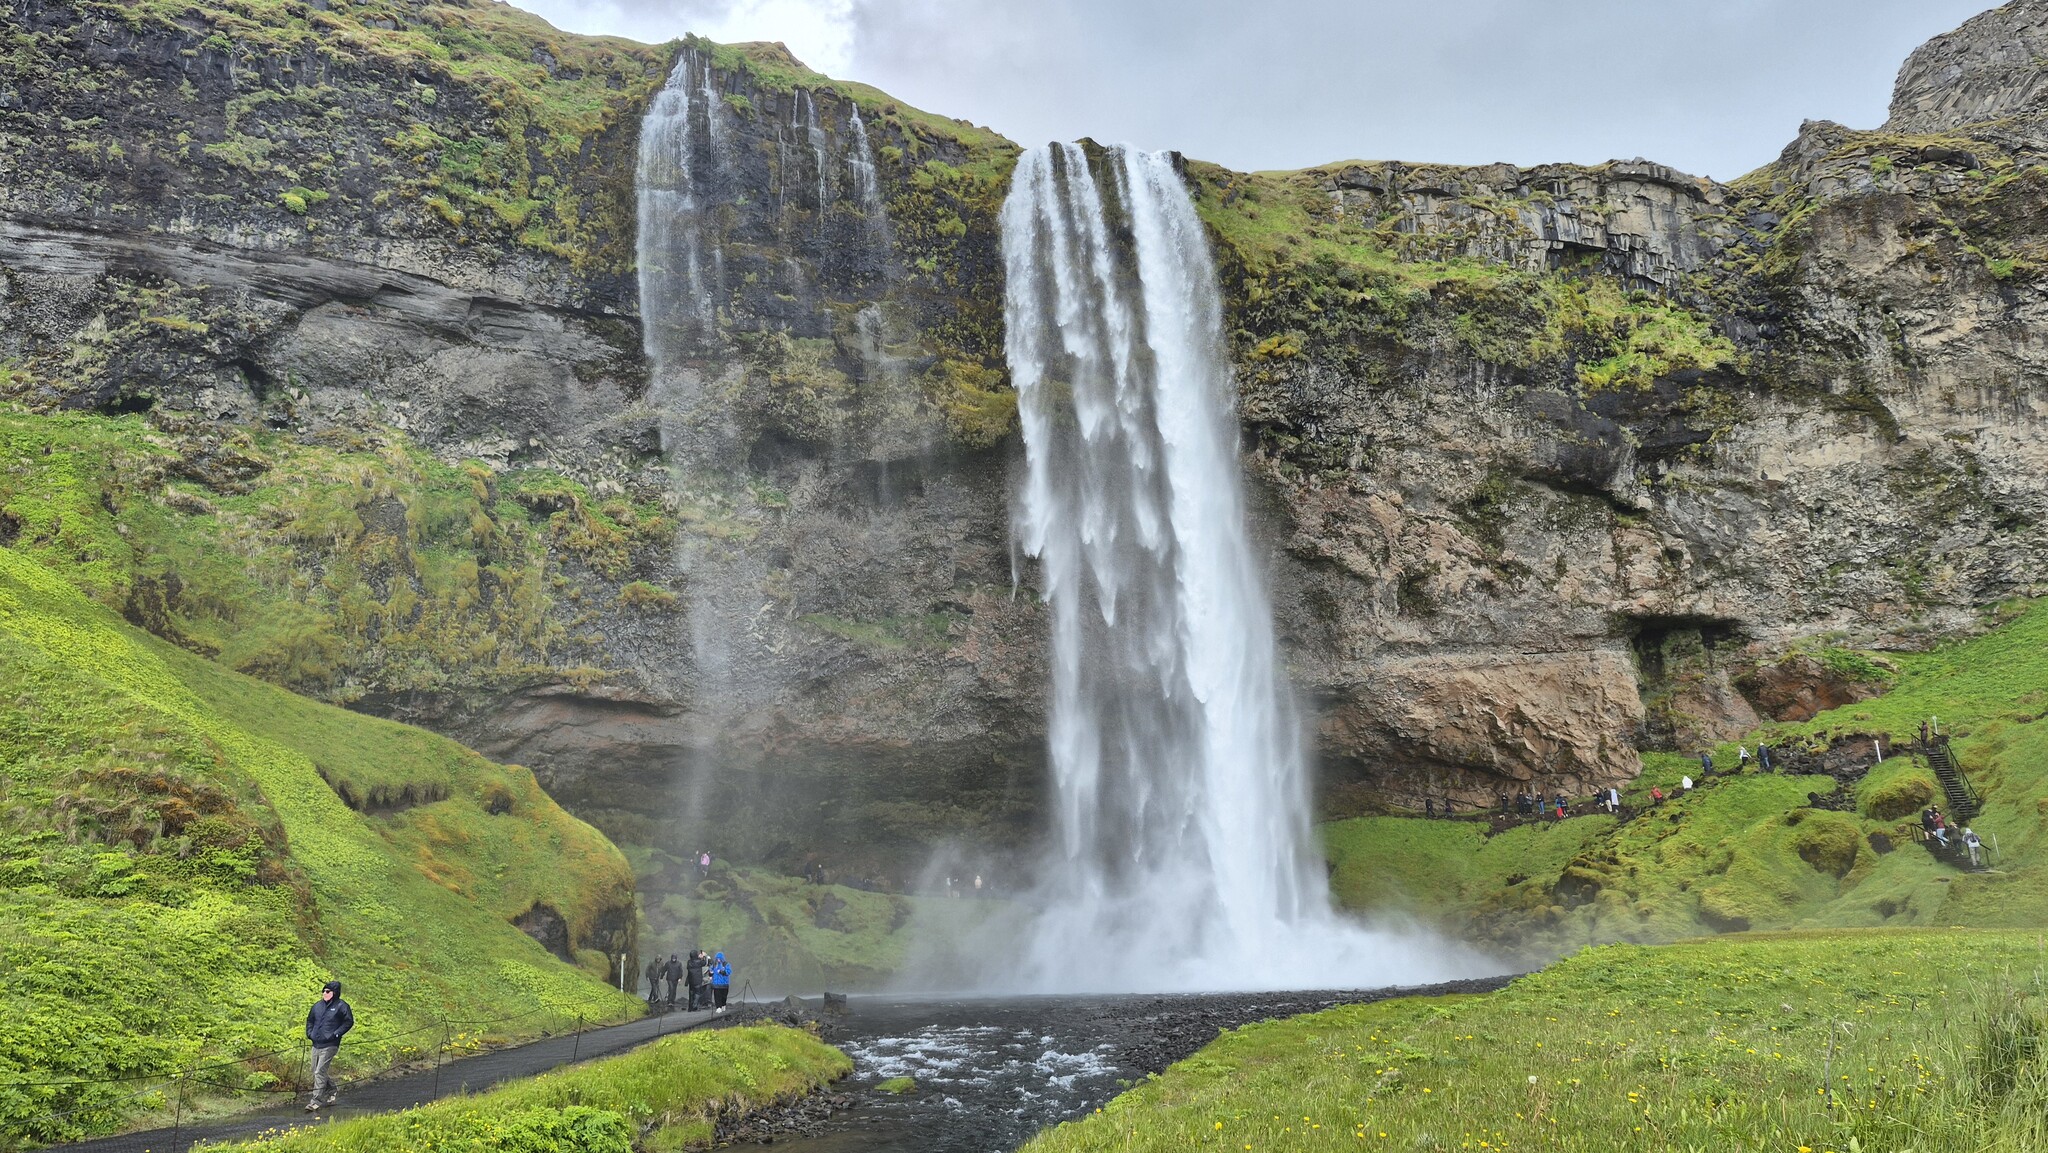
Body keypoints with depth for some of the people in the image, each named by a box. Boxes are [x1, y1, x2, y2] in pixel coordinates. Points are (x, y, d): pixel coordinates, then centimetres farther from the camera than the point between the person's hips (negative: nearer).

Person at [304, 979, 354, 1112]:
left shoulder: (341, 1006, -7)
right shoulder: (318, 1005, 12)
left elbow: (349, 1022, -8)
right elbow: (310, 1020, 25)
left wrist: (335, 1034, -14)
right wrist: (309, 1033, 10)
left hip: (329, 1046, -7)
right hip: (316, 1044, 7)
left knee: (320, 1072, -12)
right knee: (316, 1072, 14)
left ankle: (315, 1101, -10)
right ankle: (332, 1093, 32)